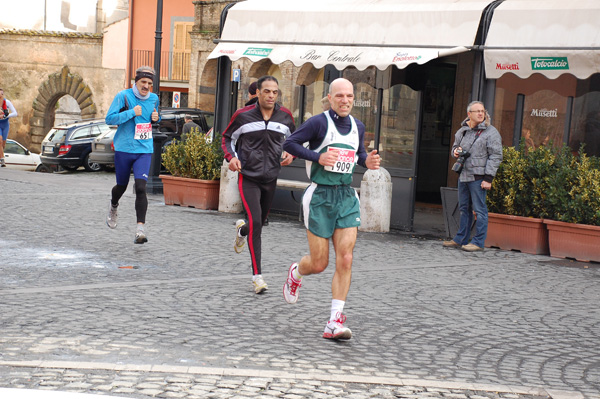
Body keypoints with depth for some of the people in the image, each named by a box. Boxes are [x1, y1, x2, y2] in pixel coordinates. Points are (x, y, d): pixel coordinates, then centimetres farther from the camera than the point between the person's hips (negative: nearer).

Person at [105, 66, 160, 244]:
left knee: (140, 188, -14)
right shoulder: (124, 96, -7)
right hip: (124, 149, -2)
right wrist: (132, 112, -21)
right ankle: (113, 206, 49)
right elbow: (109, 118, -14)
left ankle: (140, 228, -18)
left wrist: (156, 118, 2)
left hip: (144, 151, 2)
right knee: (122, 186, 13)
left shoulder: (154, 99, 8)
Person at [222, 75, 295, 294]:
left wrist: (290, 154, -3)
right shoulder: (243, 115, -7)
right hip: (248, 178, -4)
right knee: (256, 222, -16)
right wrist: (231, 157, -10)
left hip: (271, 179, 4)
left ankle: (242, 229, 56)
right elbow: (228, 138, 8)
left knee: (260, 222, 17)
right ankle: (257, 276, -12)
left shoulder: (285, 116, 1)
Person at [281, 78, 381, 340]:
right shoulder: (319, 122, -8)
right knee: (319, 264, 1)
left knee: (345, 260, -9)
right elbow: (289, 144, -7)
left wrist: (368, 161, 4)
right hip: (320, 195, -4)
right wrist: (318, 157, -18)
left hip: (347, 196, 4)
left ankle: (334, 323, -6)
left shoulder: (358, 127, 10)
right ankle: (295, 273, 39)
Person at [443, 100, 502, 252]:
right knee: (464, 208, 13)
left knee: (479, 209, -5)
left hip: (478, 177, -7)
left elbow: (495, 156, -10)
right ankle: (461, 239, 21)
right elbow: (455, 146, 29)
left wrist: (488, 178, -16)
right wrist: (455, 152, 2)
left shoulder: (491, 132, -6)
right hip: (463, 175, 7)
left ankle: (478, 242, -1)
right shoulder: (462, 131, 13)